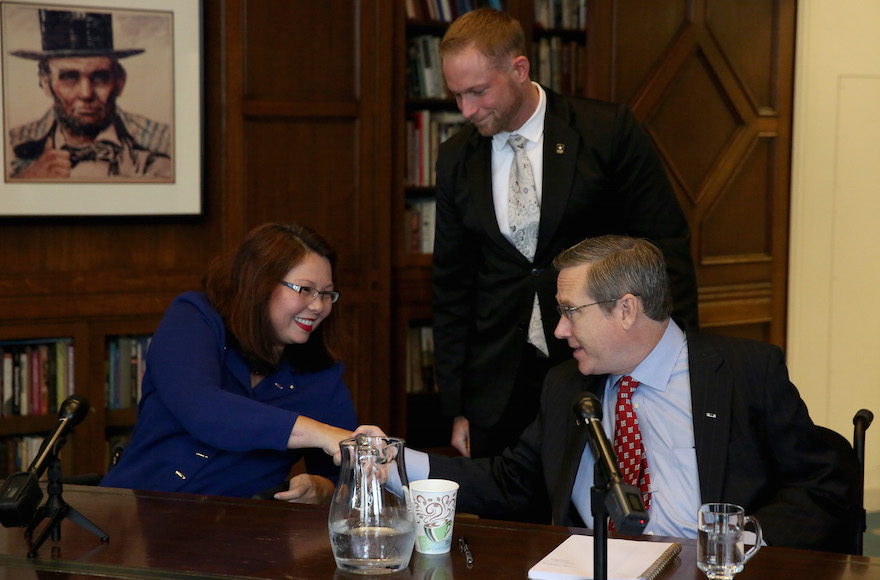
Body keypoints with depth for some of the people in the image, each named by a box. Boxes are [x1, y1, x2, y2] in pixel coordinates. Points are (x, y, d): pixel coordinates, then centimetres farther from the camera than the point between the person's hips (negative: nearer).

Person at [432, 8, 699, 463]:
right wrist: (456, 408, 9)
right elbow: (452, 284, 12)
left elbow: (665, 250, -3)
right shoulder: (456, 158, 6)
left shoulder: (609, 131, -6)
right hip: (499, 386, 3)